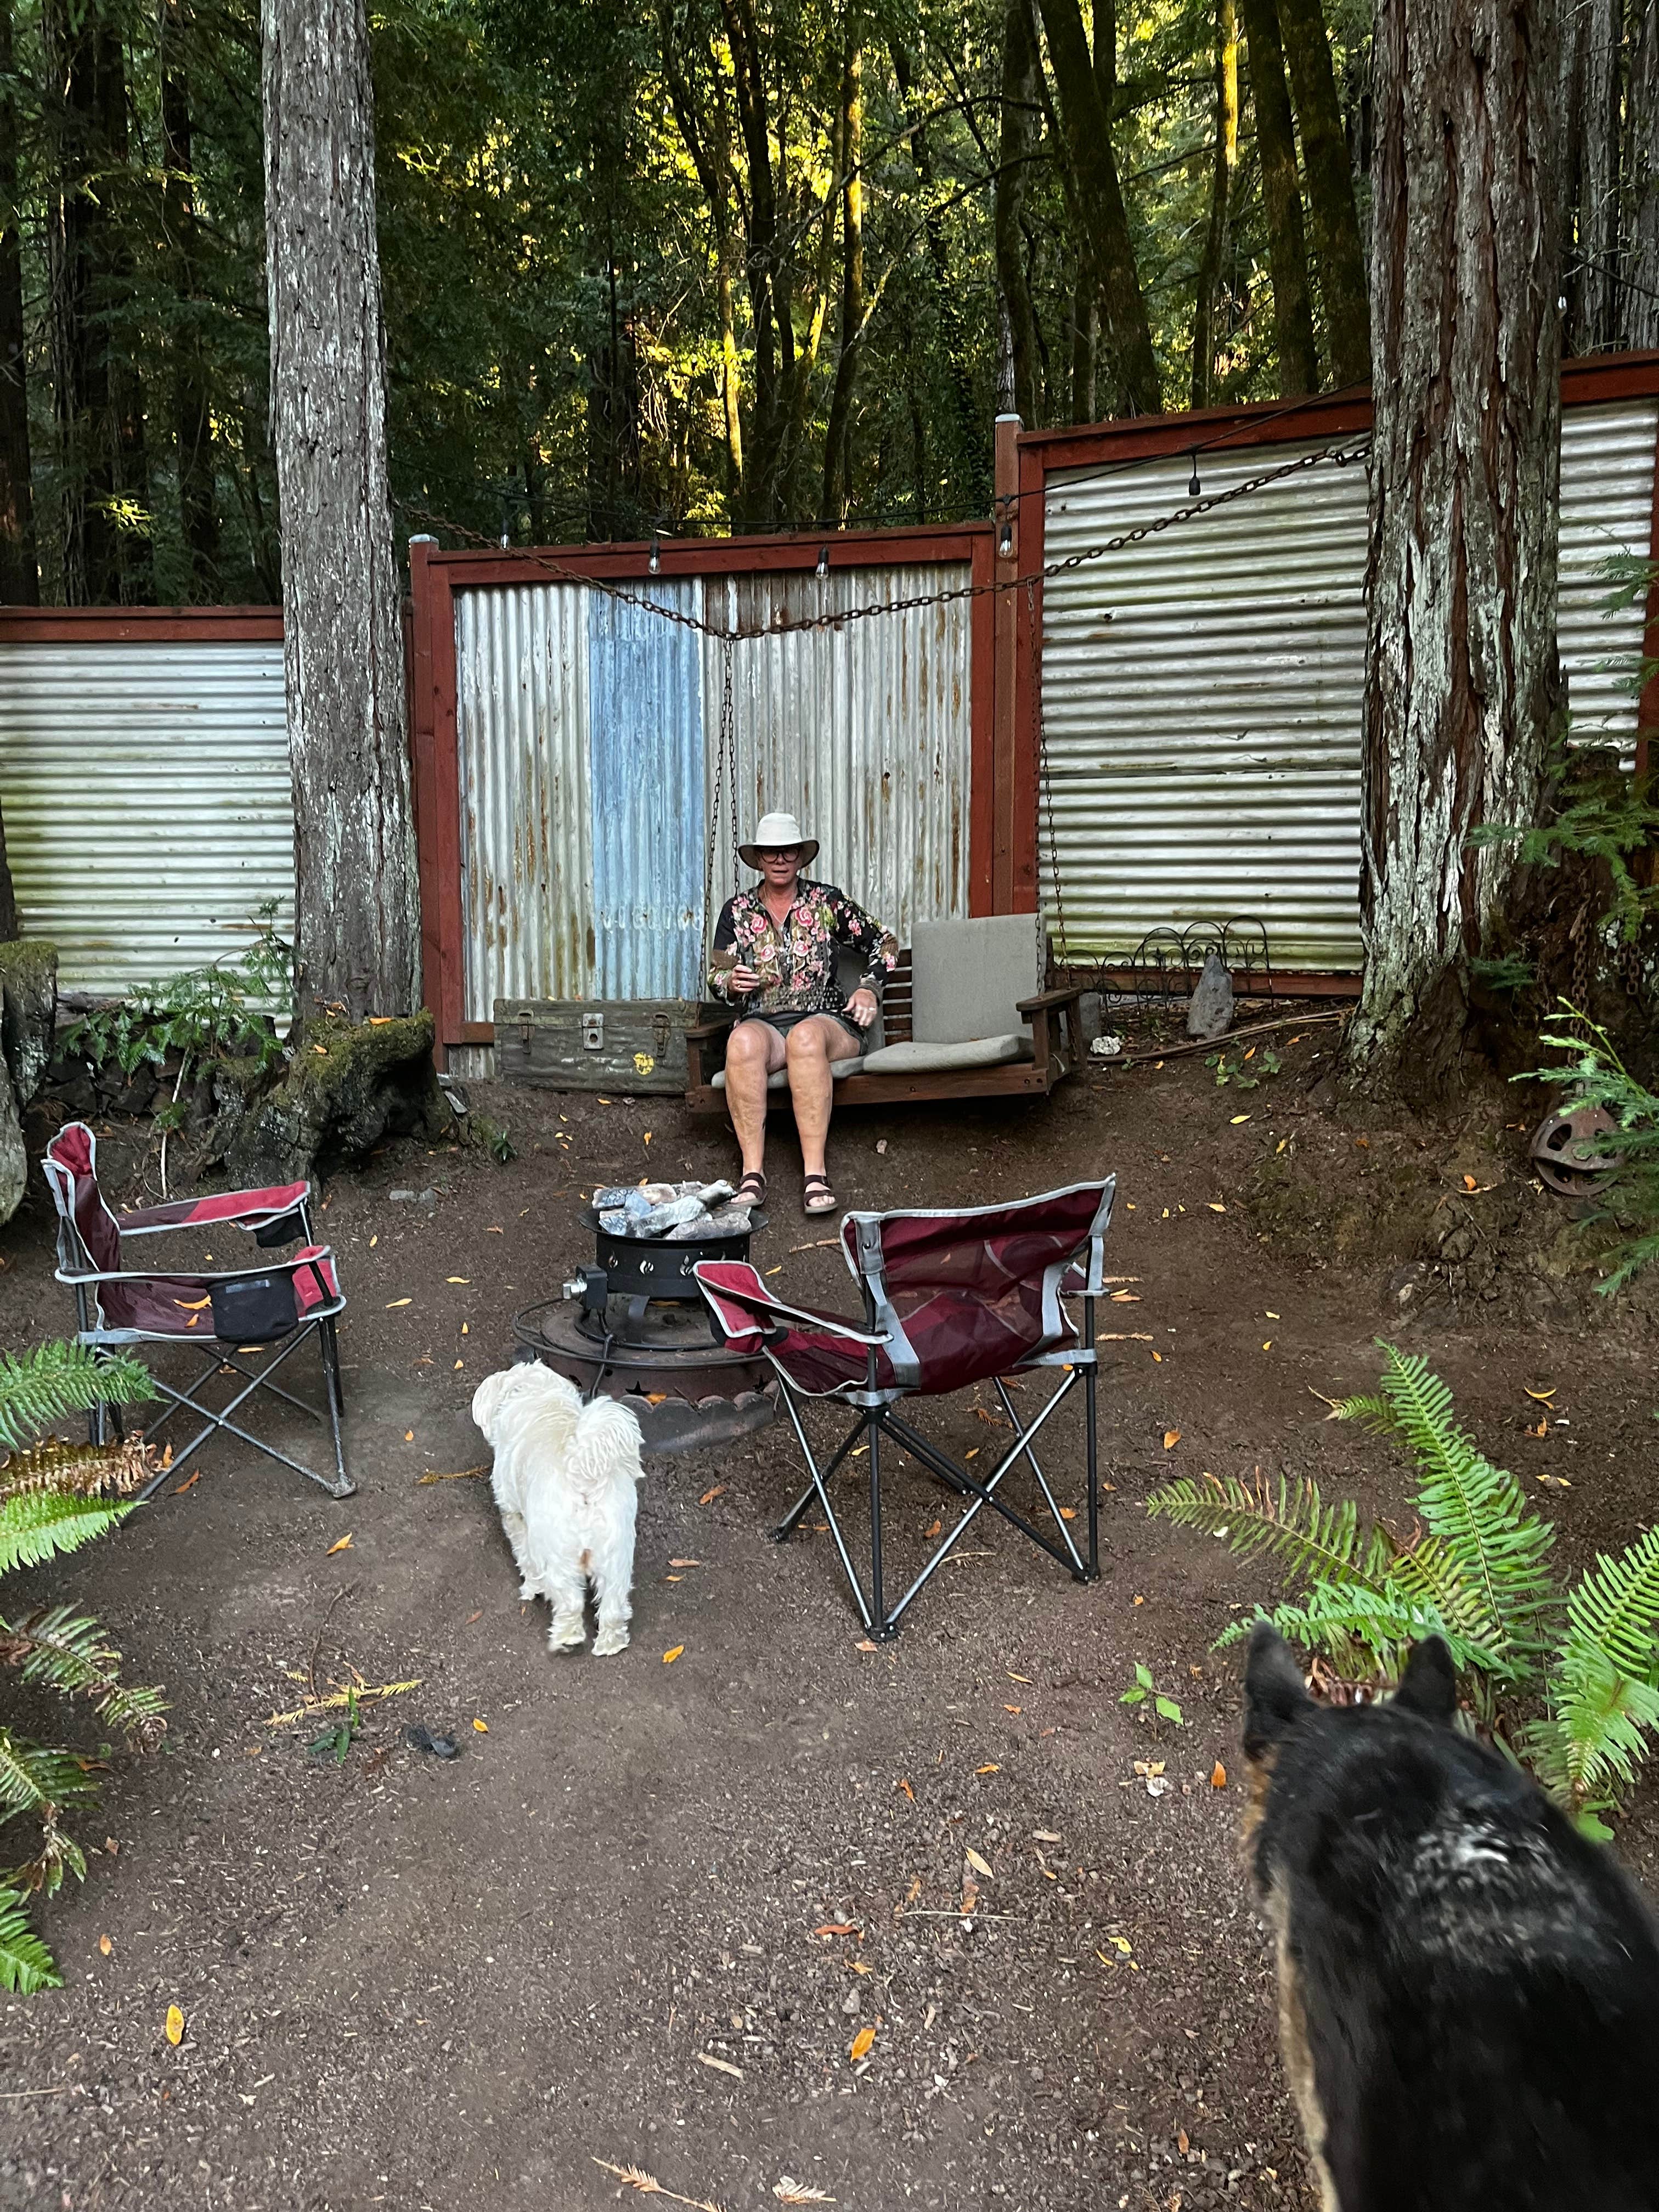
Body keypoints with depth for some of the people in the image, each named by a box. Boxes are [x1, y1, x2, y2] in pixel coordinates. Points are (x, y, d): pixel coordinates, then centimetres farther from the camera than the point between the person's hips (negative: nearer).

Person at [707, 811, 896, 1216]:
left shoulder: (827, 901, 9)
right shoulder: (737, 911, 13)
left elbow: (883, 943, 15)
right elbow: (716, 976, 13)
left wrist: (870, 988, 0)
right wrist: (732, 983, -10)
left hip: (827, 1020, -1)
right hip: (762, 1023, 1)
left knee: (805, 1037, -40)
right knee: (743, 1042, -37)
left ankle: (816, 1172, -43)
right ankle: (752, 1173, -38)